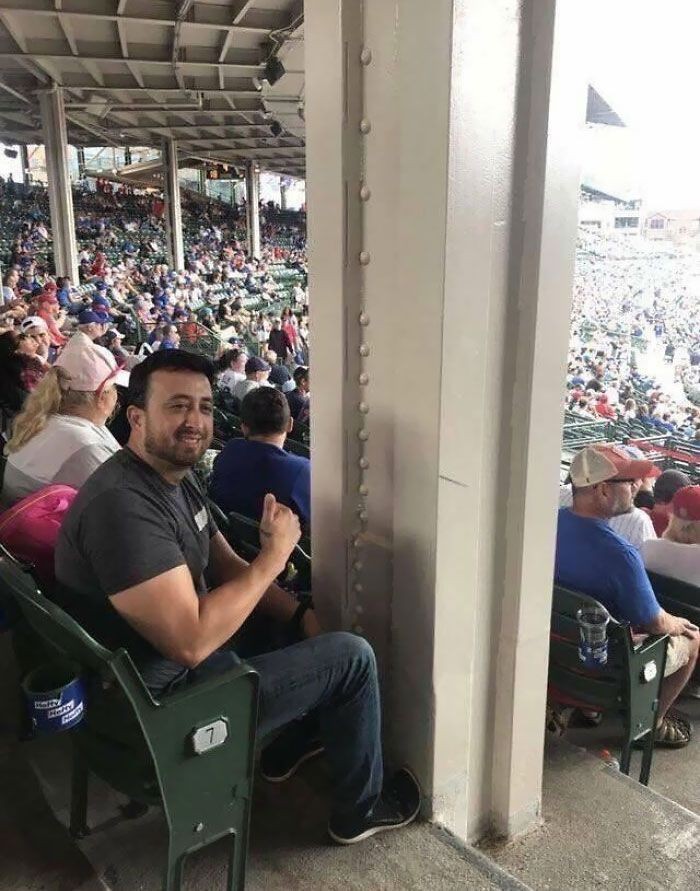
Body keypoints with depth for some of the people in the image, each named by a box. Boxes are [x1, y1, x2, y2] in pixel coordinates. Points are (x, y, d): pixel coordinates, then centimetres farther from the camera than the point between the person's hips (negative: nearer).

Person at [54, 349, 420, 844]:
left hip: (191, 655, 10)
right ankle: (361, 808, 17)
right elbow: (192, 642, -34)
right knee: (352, 656, -7)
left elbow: (228, 567, 11)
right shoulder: (122, 504, -30)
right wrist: (275, 554, -25)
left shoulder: (178, 476, 2)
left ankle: (287, 746, 36)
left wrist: (301, 613, -1)